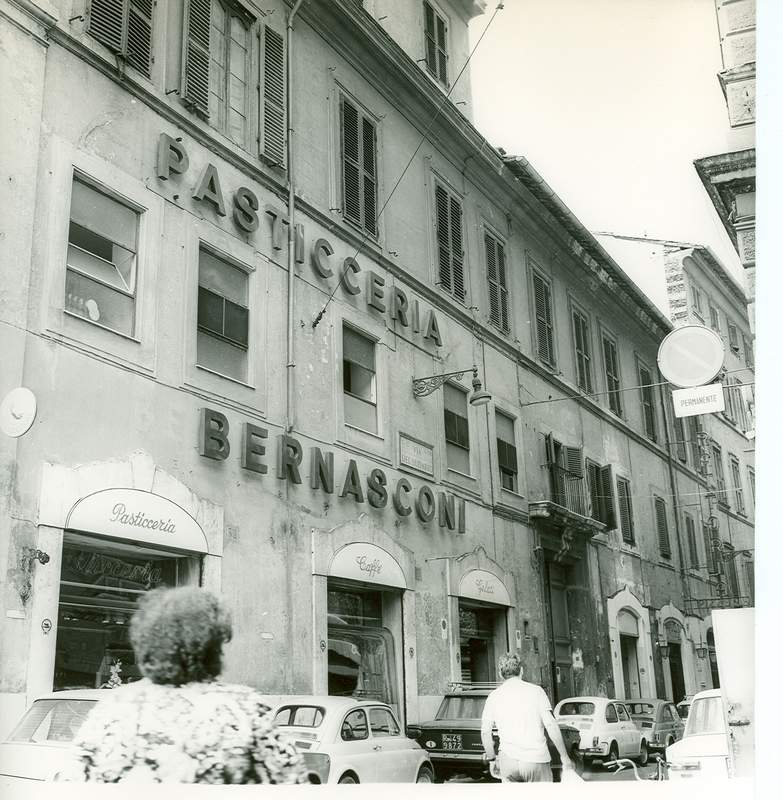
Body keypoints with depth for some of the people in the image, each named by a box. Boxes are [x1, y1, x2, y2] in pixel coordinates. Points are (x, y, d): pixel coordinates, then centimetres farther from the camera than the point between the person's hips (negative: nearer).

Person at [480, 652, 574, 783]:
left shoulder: (494, 696, 8)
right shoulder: (535, 690, 4)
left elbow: (485, 732, 4)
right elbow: (550, 725, -4)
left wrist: (492, 759, 14)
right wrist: (565, 757, 0)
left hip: (508, 760, 1)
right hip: (537, 759, -1)